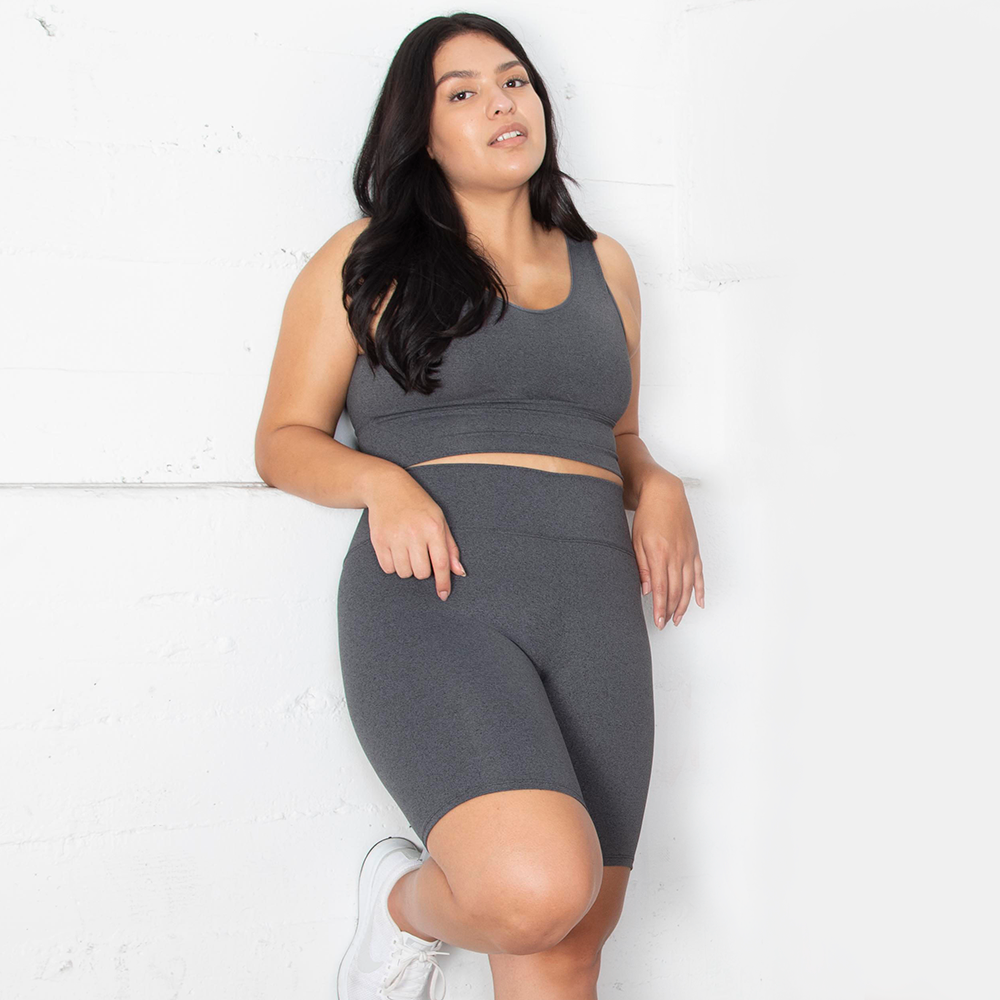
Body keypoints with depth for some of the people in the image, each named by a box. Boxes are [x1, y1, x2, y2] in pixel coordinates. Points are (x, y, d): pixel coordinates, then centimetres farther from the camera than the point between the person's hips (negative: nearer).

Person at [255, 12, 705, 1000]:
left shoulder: (602, 265, 21)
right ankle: (406, 903, 7)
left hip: (594, 607, 5)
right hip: (437, 597, -4)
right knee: (536, 890, -26)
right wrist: (381, 481, -12)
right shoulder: (364, 262, 9)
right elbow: (283, 440, 9)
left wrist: (658, 487, 7)